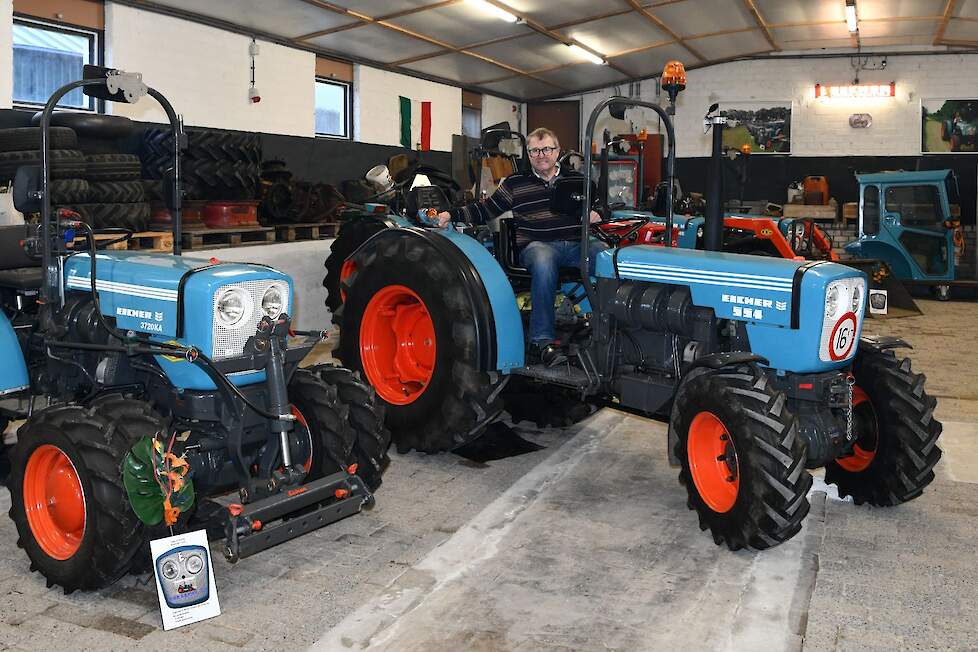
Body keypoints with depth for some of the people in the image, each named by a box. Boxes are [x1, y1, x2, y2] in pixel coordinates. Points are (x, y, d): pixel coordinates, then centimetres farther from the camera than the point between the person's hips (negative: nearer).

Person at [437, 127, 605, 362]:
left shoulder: (577, 180, 21)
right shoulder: (515, 184, 16)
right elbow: (485, 209, 16)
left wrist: (596, 215, 5)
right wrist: (451, 215, 4)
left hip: (577, 244, 2)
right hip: (537, 244, -2)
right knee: (543, 262, -40)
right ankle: (542, 339, -36)